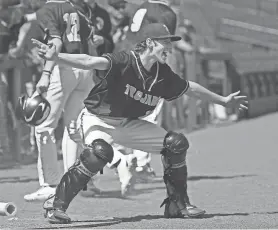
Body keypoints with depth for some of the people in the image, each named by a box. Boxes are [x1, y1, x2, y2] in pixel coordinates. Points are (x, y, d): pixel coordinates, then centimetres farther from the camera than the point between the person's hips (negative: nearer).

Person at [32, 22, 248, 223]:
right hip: (97, 118, -7)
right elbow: (89, 62, -42)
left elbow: (190, 88, 15)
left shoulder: (163, 74, -4)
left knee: (176, 143, -2)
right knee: (99, 151, -38)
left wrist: (223, 100, 25)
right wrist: (56, 58, -59)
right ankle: (56, 205, -27)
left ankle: (178, 204, 14)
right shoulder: (125, 62, -26)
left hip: (128, 124, 7)